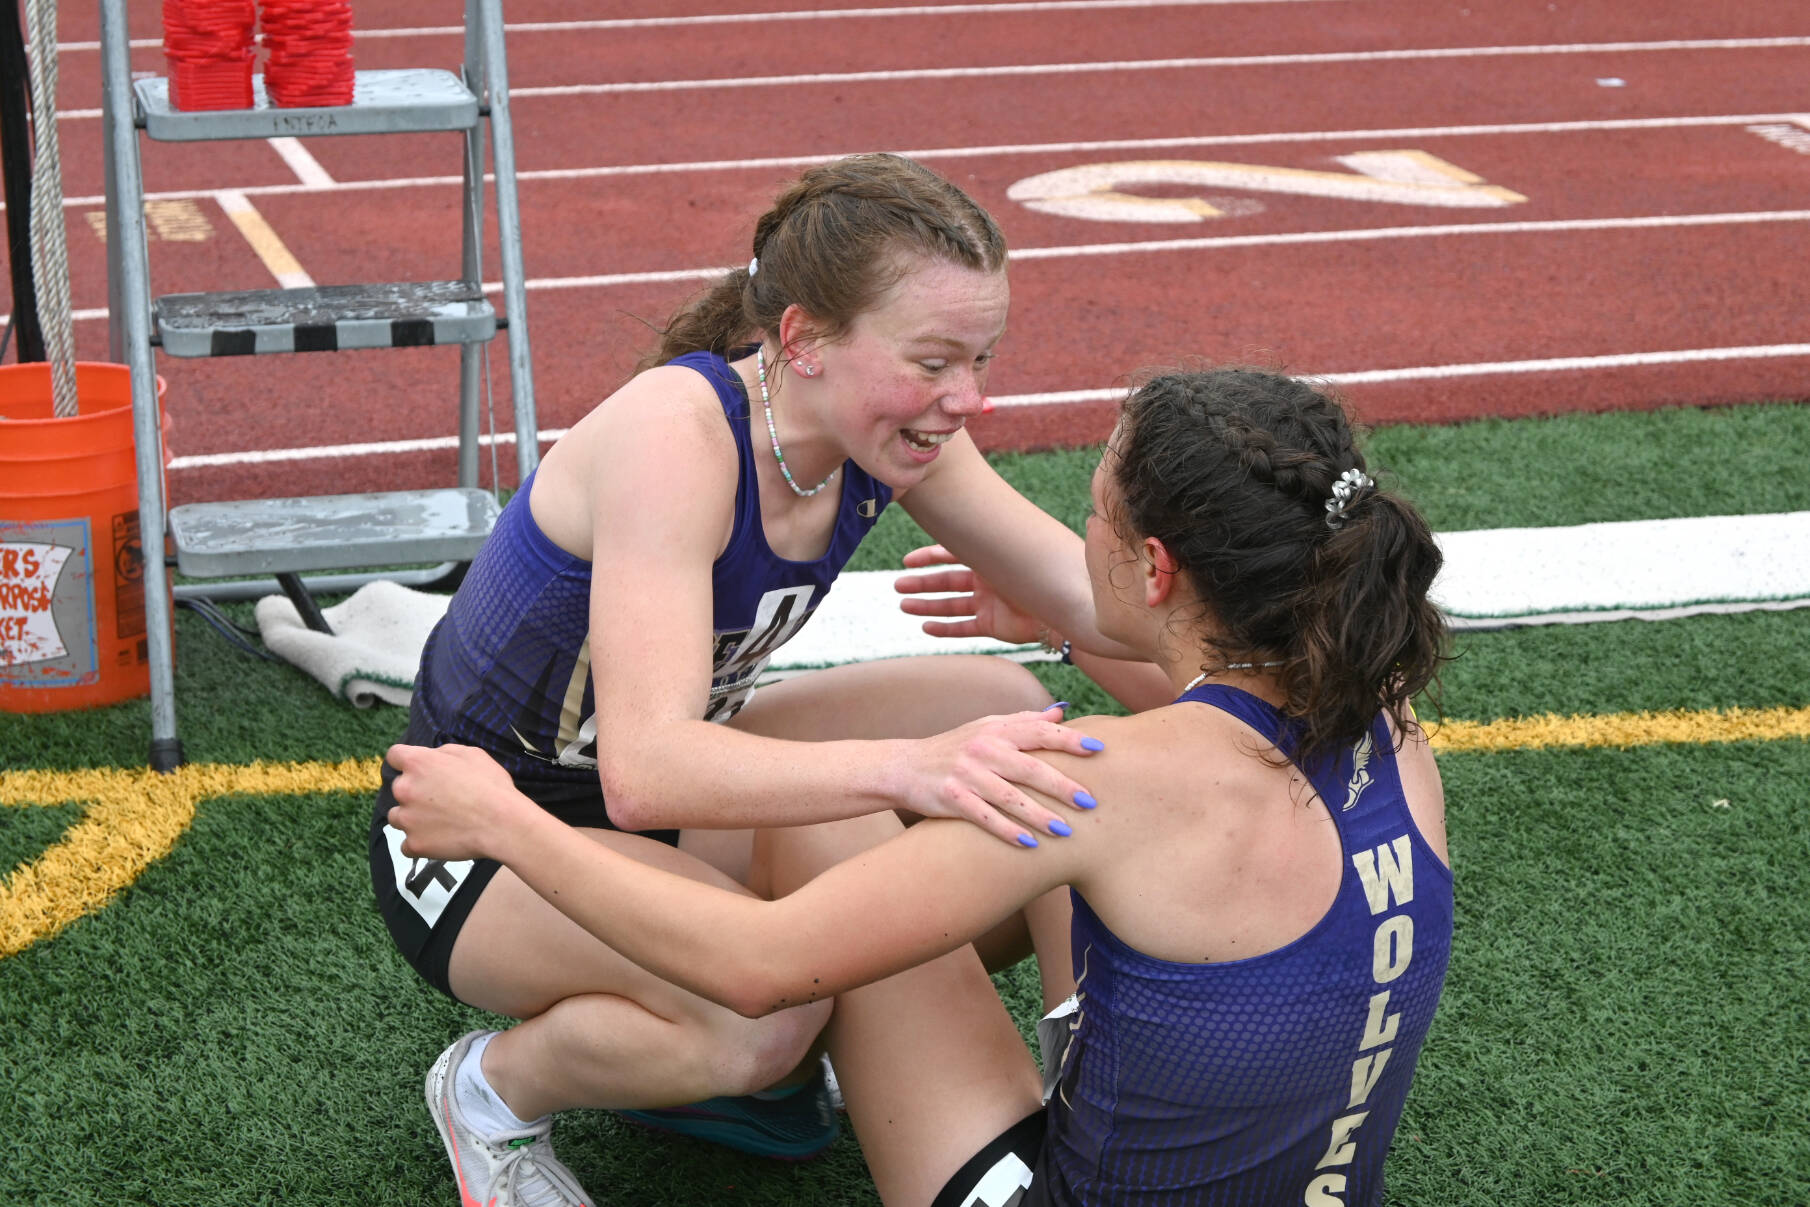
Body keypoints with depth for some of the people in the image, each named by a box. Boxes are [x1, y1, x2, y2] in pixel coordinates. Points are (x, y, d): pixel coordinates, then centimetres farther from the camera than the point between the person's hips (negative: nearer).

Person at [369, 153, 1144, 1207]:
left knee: (1006, 710, -3)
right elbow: (645, 768, -44)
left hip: (656, 795, 8)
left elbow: (1092, 592, -3)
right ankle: (497, 1087, -2)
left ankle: (752, 1068, 9)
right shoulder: (675, 435, -32)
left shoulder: (881, 426, -10)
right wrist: (907, 766, -58)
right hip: (477, 843, -8)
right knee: (770, 1001, -34)